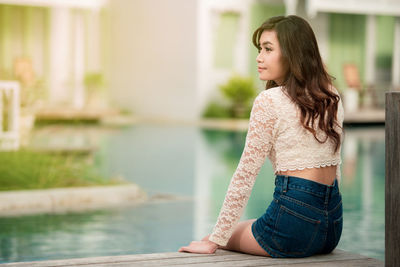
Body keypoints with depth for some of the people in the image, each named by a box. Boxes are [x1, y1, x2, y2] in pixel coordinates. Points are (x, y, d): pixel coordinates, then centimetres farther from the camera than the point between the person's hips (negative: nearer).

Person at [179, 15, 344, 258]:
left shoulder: (270, 101, -11)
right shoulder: (332, 96, 10)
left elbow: (245, 175, -10)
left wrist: (215, 240, -4)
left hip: (293, 220, -7)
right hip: (334, 224, 7)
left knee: (210, 238, 18)